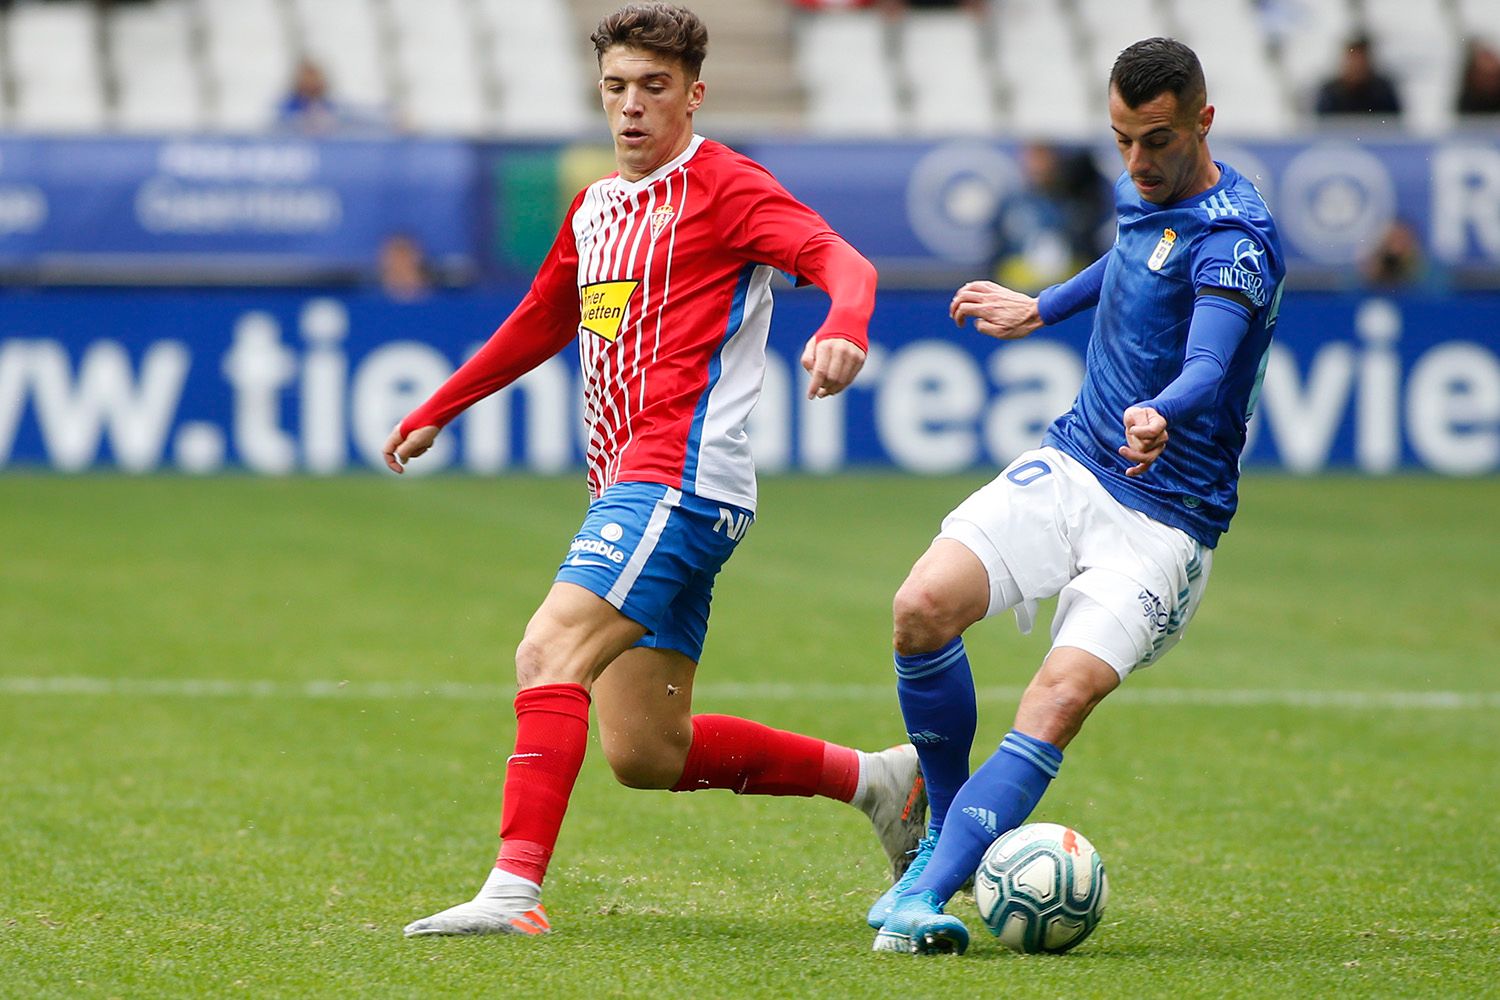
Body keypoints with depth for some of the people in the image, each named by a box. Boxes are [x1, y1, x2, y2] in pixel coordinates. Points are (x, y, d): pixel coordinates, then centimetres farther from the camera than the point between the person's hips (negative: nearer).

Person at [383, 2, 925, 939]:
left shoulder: (725, 187, -4)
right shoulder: (595, 208, 21)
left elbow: (842, 261, -18)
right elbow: (540, 325, 37)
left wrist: (843, 330, -40)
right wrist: (433, 413, 44)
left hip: (679, 480, -9)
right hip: (629, 486, 9)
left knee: (550, 654, -23)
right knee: (647, 753, 7)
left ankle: (515, 889, -30)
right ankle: (876, 777, 19)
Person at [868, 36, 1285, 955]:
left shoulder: (1233, 240, -18)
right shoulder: (1144, 195, 8)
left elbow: (1209, 365, -36)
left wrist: (1160, 418, -56)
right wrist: (1042, 310, 37)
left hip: (1164, 517, -7)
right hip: (1069, 467, 7)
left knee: (1063, 696, -26)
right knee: (924, 606, -17)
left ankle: (926, 895, -30)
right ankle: (944, 835, 3)